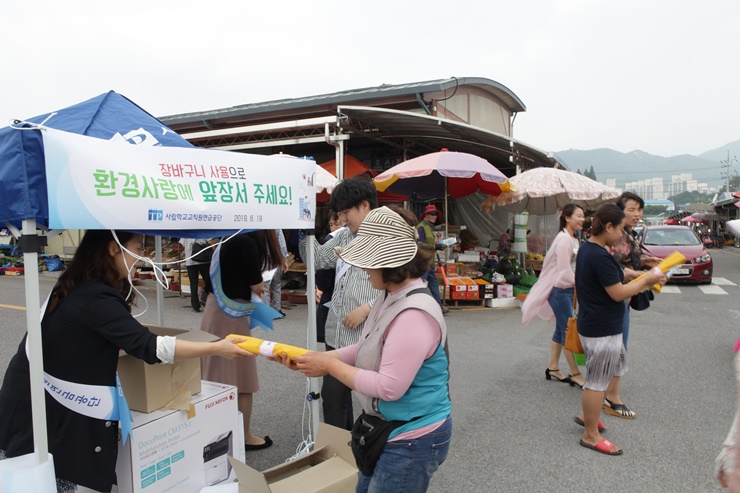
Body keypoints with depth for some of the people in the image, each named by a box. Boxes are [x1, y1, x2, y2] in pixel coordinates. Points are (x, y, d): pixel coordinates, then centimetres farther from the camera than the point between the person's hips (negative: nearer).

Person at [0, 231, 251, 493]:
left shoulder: (79, 286, 5)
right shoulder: (95, 297, -27)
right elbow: (148, 346, -32)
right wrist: (216, 348, -31)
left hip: (49, 400, 9)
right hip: (38, 410, -9)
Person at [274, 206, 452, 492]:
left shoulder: (415, 314, -30)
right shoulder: (390, 296, 2)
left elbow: (389, 387, -29)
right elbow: (367, 351, 10)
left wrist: (329, 366, -19)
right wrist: (317, 358, 0)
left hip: (412, 440, -9)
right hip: (389, 429, 9)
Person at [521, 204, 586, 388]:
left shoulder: (573, 239, 12)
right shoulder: (564, 239, -18)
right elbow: (565, 271, -21)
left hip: (568, 290, 9)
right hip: (560, 290, -9)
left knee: (561, 330, 15)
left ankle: (553, 368, 26)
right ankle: (575, 374, 9)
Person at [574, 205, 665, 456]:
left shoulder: (586, 248, 7)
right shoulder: (600, 256, -25)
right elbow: (618, 293, -21)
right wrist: (647, 280, -9)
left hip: (592, 322, 10)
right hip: (602, 329, -10)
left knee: (617, 366, 24)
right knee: (598, 380, 3)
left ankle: (587, 415, 34)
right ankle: (591, 435, 19)